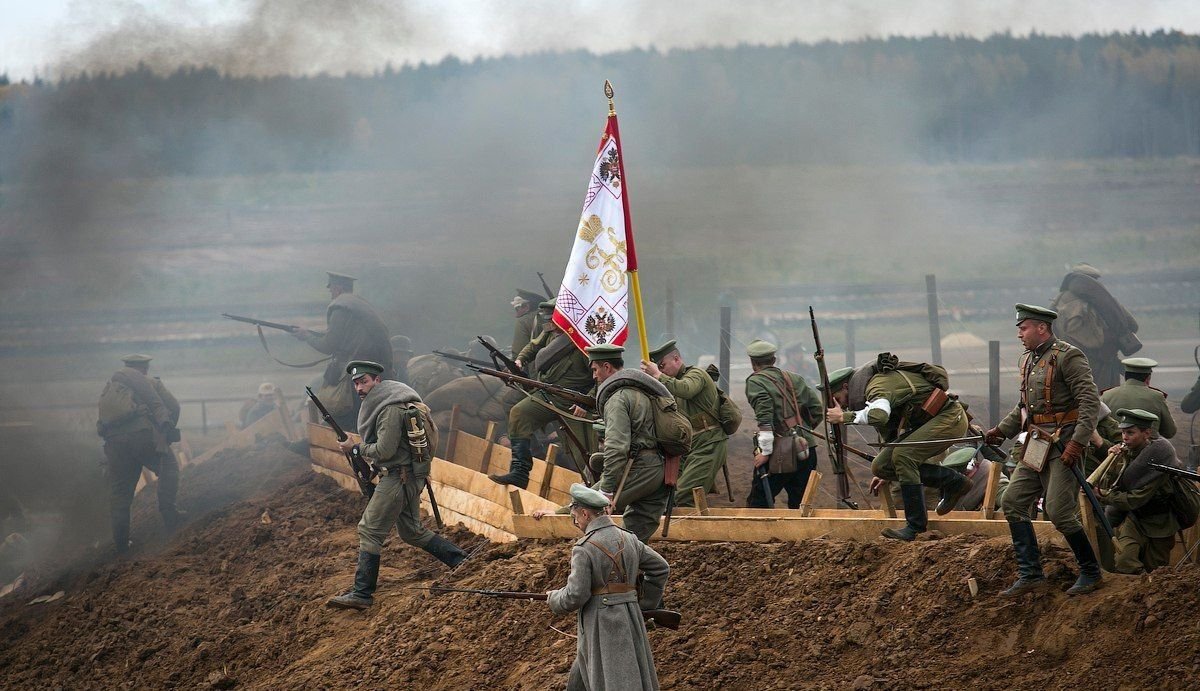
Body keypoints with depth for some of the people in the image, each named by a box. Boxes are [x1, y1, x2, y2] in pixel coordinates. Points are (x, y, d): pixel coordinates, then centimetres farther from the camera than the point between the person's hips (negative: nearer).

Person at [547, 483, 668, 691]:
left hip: (601, 627, -8)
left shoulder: (584, 549, -14)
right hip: (629, 622, 8)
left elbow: (575, 596, -16)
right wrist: (644, 604, 22)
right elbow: (661, 568, 17)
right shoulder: (628, 540, 8)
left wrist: (554, 598, 5)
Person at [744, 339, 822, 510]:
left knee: (757, 503, 1)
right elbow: (817, 409, 13)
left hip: (781, 455, -6)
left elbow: (765, 418, -17)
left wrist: (765, 452, -15)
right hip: (807, 450, 6)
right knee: (800, 504, 13)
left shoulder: (755, 382, -5)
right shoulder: (795, 378, 14)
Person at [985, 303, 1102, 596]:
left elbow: (1090, 402, -17)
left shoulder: (1068, 357, -12)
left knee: (1059, 511, -11)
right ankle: (1030, 574, 9)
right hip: (1036, 445, 9)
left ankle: (1091, 572, 7)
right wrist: (1001, 430, 17)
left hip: (1063, 446, -9)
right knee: (1012, 502, 4)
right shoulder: (1027, 360, 15)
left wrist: (1077, 443, -24)